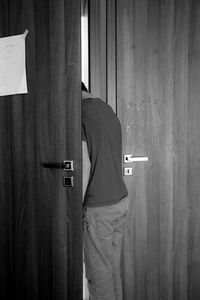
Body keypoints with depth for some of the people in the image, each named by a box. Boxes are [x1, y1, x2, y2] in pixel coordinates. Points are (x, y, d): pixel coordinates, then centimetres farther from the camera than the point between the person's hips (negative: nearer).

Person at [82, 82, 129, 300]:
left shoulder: (78, 113, -12)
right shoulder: (107, 109, 12)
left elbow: (84, 165, -19)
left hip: (98, 207, -8)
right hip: (121, 200, 8)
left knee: (99, 272, 5)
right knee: (114, 266, 18)